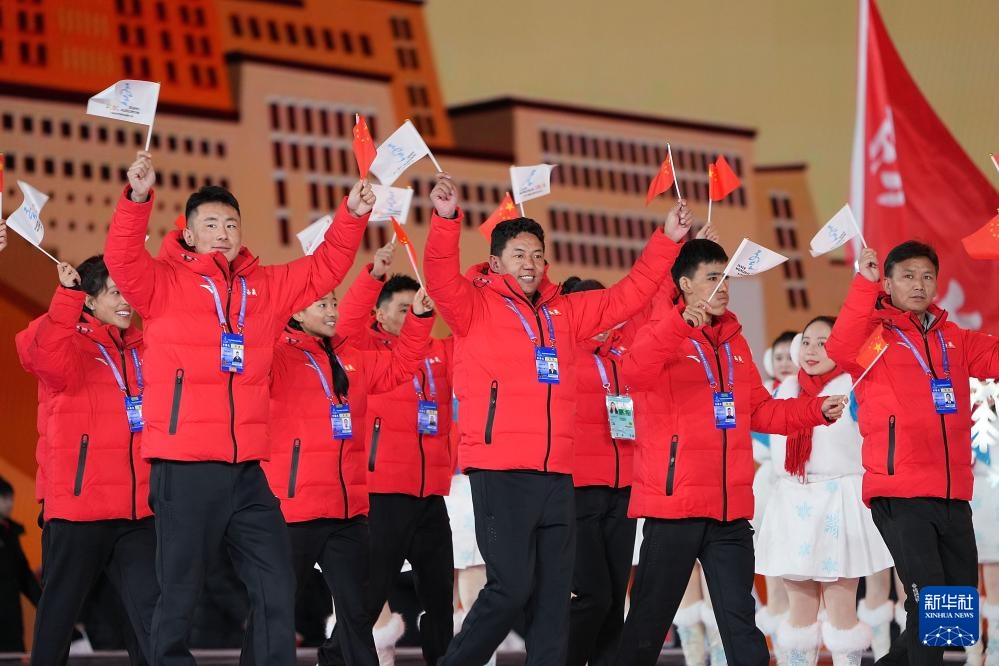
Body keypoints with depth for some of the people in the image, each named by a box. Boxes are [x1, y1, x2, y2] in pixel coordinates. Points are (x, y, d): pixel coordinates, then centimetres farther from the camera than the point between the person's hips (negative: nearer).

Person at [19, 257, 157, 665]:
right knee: (60, 611, 5)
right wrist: (67, 294, -30)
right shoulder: (70, 342, -2)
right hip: (78, 507, -4)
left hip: (138, 511, 4)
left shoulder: (145, 351, 16)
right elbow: (48, 360, -22)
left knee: (151, 609, 0)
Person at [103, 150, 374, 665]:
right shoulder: (165, 284, -1)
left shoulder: (265, 288, 13)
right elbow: (122, 258, -17)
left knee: (277, 589, 7)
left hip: (247, 469, 5)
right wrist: (138, 198, -33)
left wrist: (352, 217, 2)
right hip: (185, 468, -5)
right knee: (179, 594, 0)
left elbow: (325, 268, 18)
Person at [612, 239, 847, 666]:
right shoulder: (664, 334, -4)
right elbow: (634, 374, -26)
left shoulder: (734, 342, 16)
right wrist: (681, 321, -35)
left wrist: (816, 410, 7)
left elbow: (759, 410, 20)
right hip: (675, 504, -6)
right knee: (651, 618, 1)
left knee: (739, 618, 4)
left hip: (730, 510, 6)